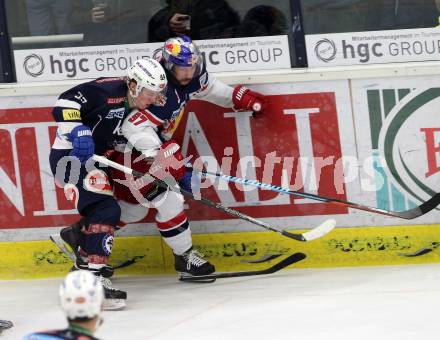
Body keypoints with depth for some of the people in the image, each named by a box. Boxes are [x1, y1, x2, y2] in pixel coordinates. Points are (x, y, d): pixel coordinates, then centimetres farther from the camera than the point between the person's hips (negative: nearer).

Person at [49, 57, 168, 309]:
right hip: (70, 155, -10)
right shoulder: (108, 90, -18)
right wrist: (78, 132, -35)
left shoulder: (135, 109, 9)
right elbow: (65, 103, -25)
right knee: (106, 210, -22)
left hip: (94, 162, 10)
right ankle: (94, 276, -26)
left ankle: (78, 234, 27)